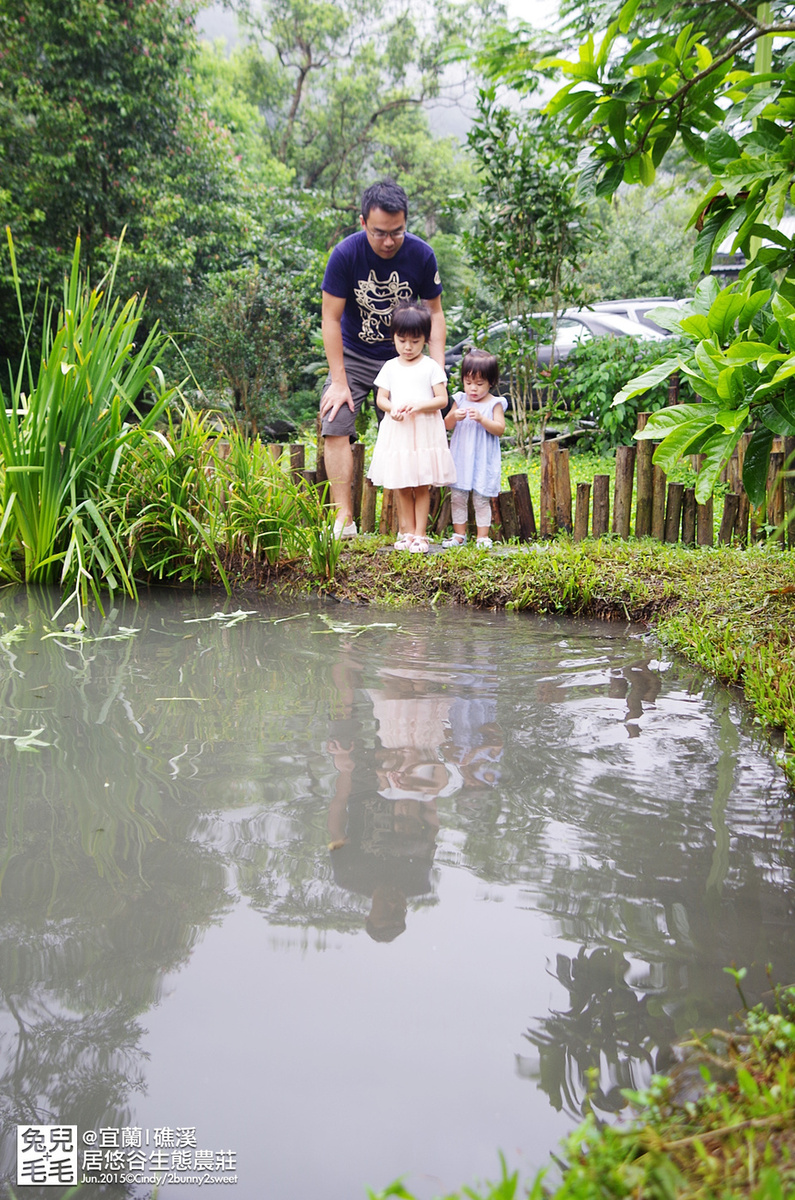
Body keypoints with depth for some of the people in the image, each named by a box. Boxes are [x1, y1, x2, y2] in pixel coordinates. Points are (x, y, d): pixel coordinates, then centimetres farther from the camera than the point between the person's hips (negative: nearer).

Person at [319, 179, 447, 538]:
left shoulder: (421, 255, -14)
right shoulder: (346, 253, -18)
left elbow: (434, 313, -1)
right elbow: (331, 318, -13)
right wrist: (339, 382, -16)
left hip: (403, 358, 1)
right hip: (353, 355, -1)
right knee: (335, 427, -16)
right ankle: (344, 519, -13)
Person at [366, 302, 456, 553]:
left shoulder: (431, 367, 1)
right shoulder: (390, 367, 8)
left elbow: (442, 399, -4)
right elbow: (380, 398, 8)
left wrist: (419, 405, -21)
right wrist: (392, 409, -14)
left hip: (425, 431, -2)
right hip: (397, 430, 2)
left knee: (422, 486, 0)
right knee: (402, 487, 5)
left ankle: (420, 535, 4)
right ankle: (406, 532, 13)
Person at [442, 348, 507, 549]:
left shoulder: (495, 404, -4)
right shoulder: (460, 400, 5)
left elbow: (500, 429, -11)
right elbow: (447, 425, 6)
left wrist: (481, 419, -24)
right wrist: (454, 416, -15)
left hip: (483, 461, -3)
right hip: (460, 459, 3)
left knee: (481, 500, 2)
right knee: (457, 497, 7)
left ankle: (482, 536, 10)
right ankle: (459, 534, 18)